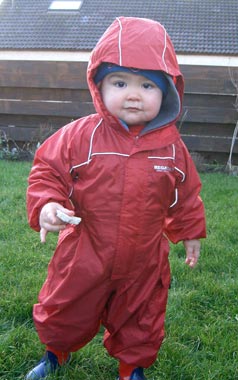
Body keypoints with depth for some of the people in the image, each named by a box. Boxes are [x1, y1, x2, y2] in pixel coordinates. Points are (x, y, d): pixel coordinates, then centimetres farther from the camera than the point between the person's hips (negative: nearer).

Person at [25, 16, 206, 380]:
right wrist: (46, 204, -26)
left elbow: (186, 195, 6)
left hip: (144, 262, 1)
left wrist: (190, 232, 16)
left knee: (140, 319, 21)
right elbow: (47, 170, -8)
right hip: (84, 258, 0)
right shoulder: (80, 136, -16)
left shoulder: (171, 146, -8)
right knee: (64, 312, 20)